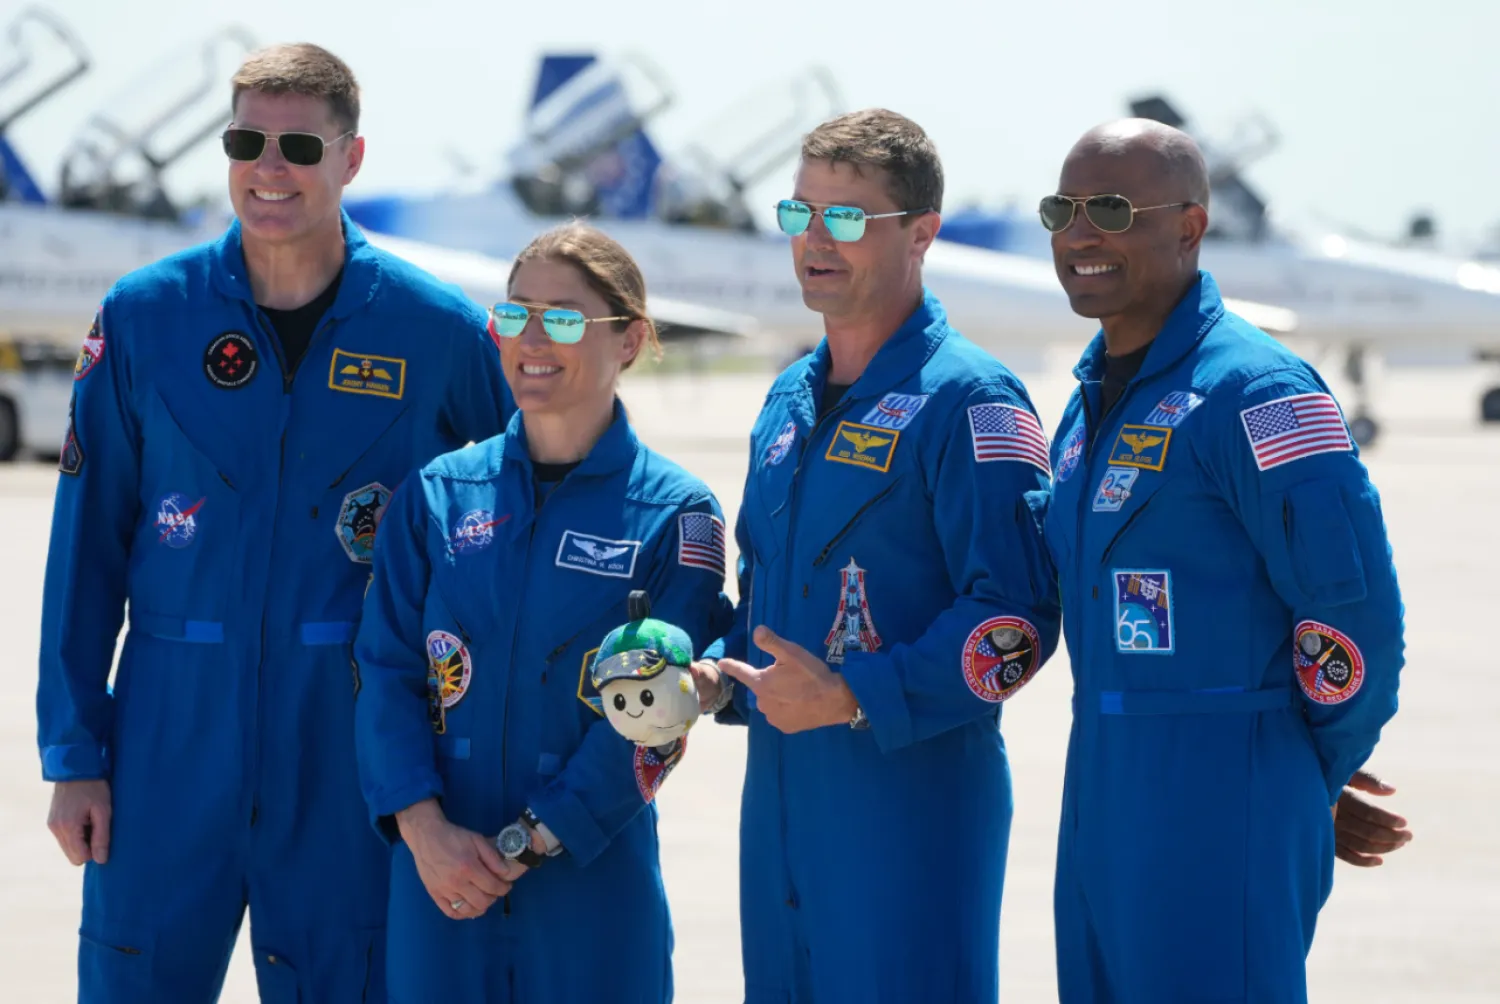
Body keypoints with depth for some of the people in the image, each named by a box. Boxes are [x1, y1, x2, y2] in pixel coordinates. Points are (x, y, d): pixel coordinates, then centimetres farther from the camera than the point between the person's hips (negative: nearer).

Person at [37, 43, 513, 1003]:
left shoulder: (439, 328, -1)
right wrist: (74, 752, 1)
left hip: (352, 737, 0)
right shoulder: (145, 314, 1)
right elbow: (88, 543, 4)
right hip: (172, 734, 1)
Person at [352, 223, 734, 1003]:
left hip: (594, 880, -2)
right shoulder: (437, 494, 6)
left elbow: (651, 717, -7)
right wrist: (424, 826, -13)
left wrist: (530, 843, -13)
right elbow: (388, 672, 1)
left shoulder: (676, 514, -2)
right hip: (438, 880, 2)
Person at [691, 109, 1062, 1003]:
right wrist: (719, 676, 6)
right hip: (781, 790, 8)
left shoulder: (968, 401, -10)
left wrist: (854, 697, -21)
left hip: (916, 793, -8)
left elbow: (1016, 617, -17)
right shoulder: (790, 401, 16)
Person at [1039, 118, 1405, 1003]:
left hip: (1225, 797, -9)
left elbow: (1355, 605, -17)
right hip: (1102, 792, 9)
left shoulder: (1256, 390, -15)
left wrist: (1315, 773, -4)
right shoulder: (1092, 396, 14)